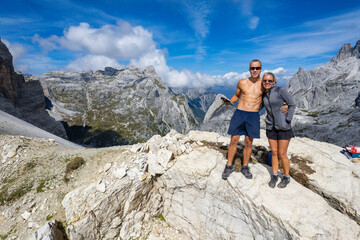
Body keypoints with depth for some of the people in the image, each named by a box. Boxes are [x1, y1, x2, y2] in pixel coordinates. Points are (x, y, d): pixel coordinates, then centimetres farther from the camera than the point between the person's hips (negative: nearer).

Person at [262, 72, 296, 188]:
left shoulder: (281, 90, -10)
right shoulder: (264, 95, 5)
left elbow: (292, 105, -7)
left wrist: (287, 120, -13)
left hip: (283, 127, -4)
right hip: (271, 127, 5)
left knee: (282, 154, 1)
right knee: (274, 152, 10)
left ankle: (286, 177, 23)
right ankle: (274, 176, 25)